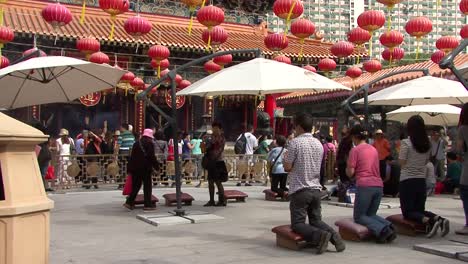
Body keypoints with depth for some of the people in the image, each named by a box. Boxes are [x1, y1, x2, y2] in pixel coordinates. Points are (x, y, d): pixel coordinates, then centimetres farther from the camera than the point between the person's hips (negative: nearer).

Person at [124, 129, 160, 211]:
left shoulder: (137, 143, 14)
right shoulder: (150, 143, -5)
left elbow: (132, 156, 14)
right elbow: (152, 157, -11)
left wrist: (129, 169, 16)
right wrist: (156, 166, -3)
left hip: (135, 167, 6)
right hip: (145, 168, -6)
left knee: (135, 185, 13)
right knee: (147, 186, 1)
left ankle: (130, 202, 6)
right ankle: (148, 204, 1)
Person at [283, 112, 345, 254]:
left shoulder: (295, 142, -11)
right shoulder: (319, 144, 10)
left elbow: (287, 167, -10)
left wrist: (284, 157, 11)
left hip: (299, 190, -6)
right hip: (316, 189, 6)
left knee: (297, 224, 0)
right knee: (316, 220, 16)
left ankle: (320, 235, -25)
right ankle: (333, 234, -11)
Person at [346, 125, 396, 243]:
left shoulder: (355, 150, -1)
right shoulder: (374, 149, 17)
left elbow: (350, 173, -5)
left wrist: (347, 169, 16)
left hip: (365, 186, -6)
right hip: (379, 185, 6)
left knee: (359, 217, 5)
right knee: (371, 214, 20)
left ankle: (381, 230, -20)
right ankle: (388, 226, -8)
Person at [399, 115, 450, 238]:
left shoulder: (406, 143, -13)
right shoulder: (427, 144, 5)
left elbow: (402, 162, -11)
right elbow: (426, 161, 12)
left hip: (407, 181, -5)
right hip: (421, 180, 6)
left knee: (408, 212, 2)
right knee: (420, 210, 18)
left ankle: (428, 221, -24)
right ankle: (439, 219, -8)